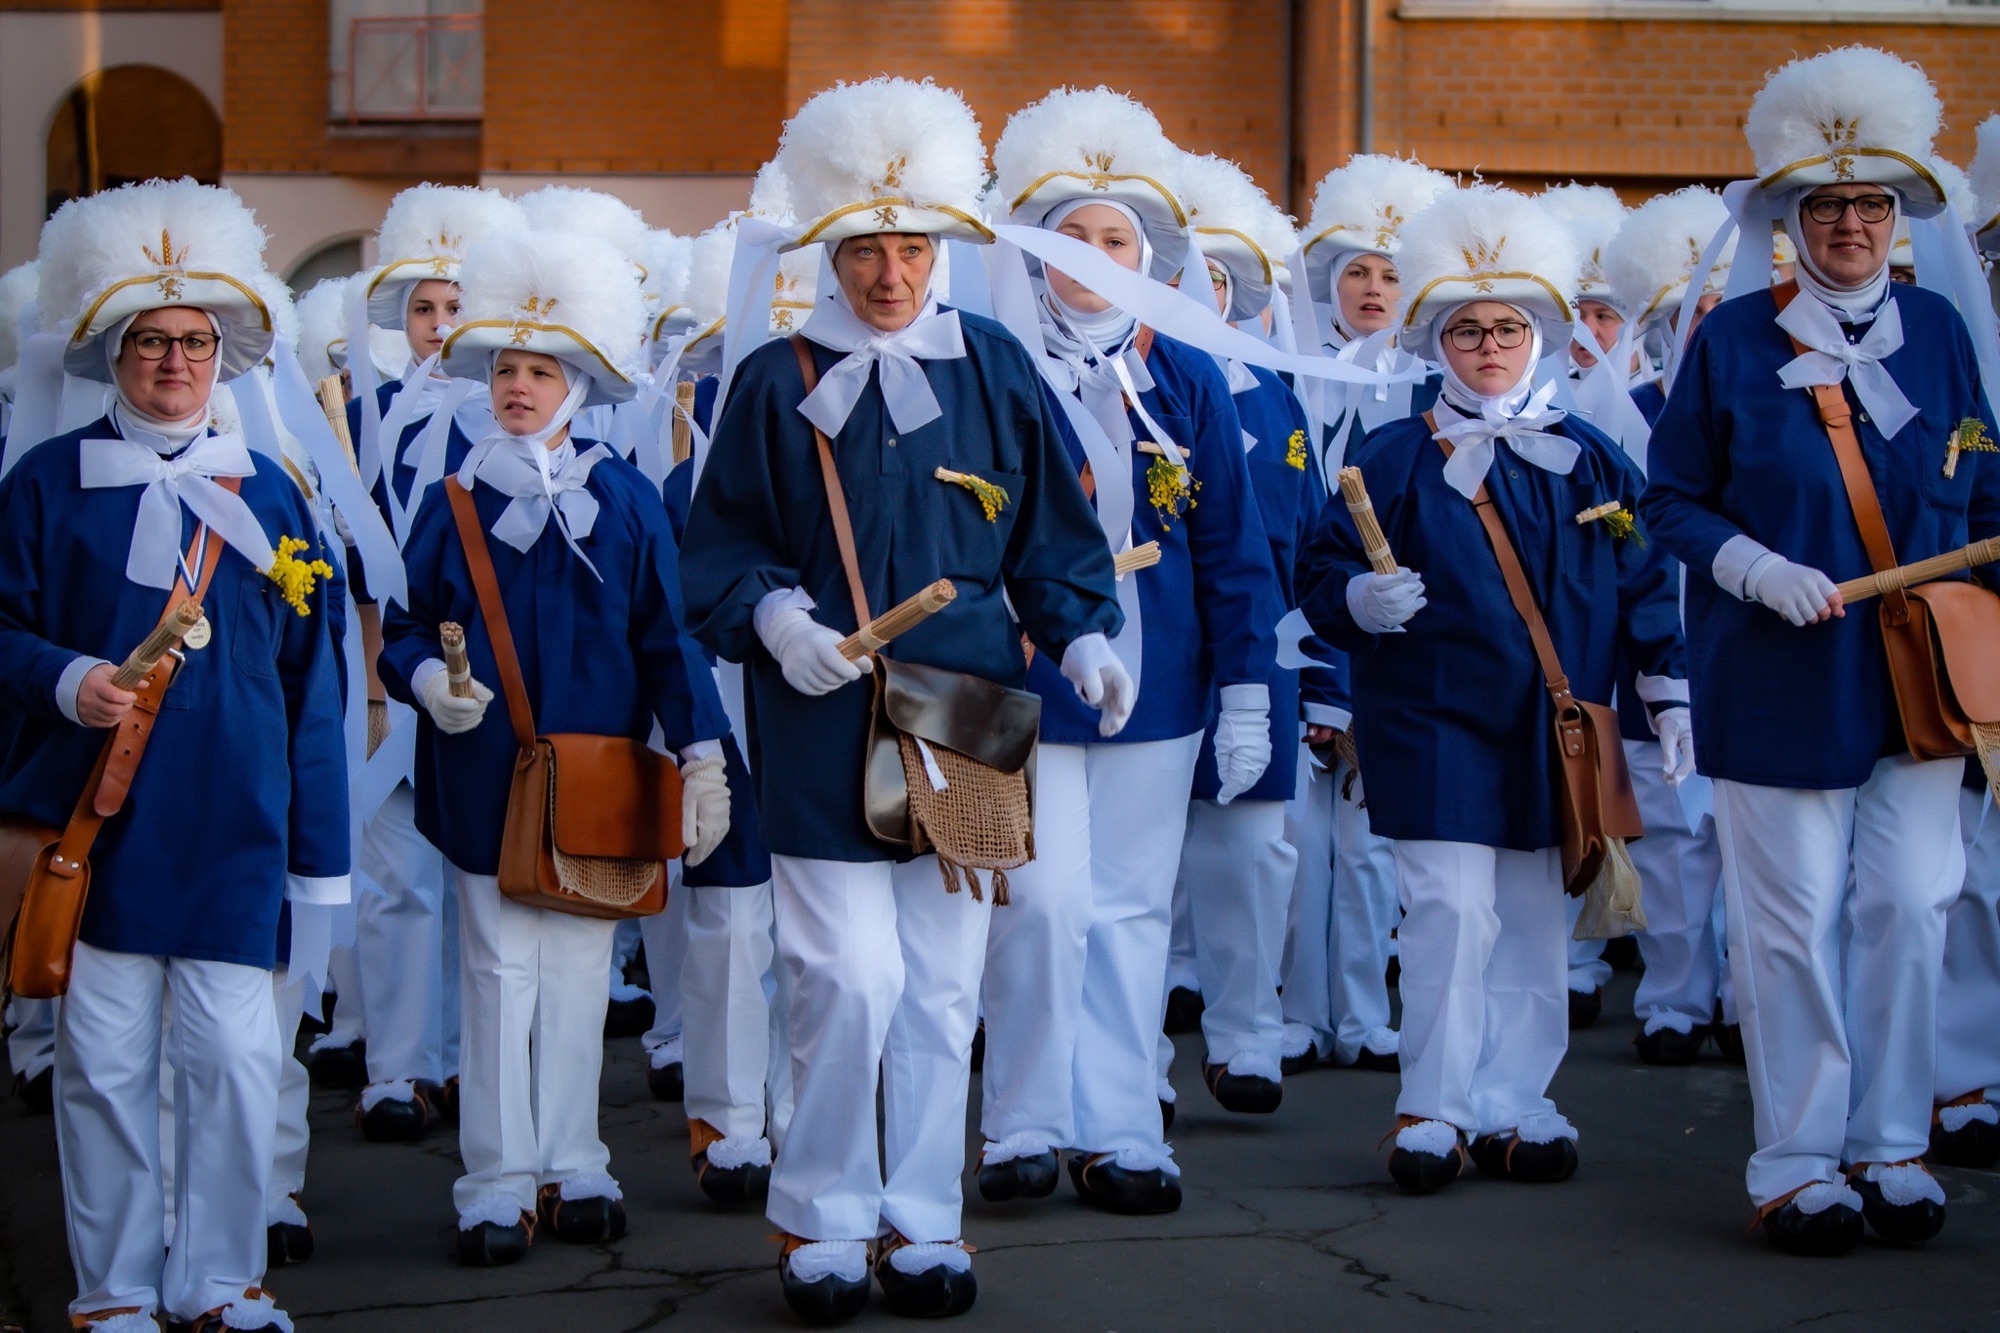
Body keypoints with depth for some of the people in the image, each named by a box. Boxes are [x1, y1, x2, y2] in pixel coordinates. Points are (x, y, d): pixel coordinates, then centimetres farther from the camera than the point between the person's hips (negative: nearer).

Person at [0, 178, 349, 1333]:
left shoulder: (267, 492, 10)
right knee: (108, 1057, 3)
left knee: (236, 1055, 0)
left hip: (232, 825, 1)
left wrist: (320, 842, 8)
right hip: (99, 816, -1)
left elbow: (310, 677, 11)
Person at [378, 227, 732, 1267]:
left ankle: (572, 1169, 18)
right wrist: (428, 681, -17)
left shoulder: (626, 502, 3)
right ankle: (499, 1183, 6)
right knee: (500, 973, 0)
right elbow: (404, 631, 5)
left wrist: (700, 754, -4)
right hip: (484, 779, -1)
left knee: (581, 969, 7)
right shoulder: (454, 502, 3)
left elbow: (665, 637, 3)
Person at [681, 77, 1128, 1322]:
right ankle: (825, 1219, 9)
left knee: (942, 987, 8)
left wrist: (1081, 636, -1)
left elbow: (1054, 526, 12)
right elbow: (721, 542, 5)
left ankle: (924, 1220, 19)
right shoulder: (776, 380, 1)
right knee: (850, 981, -8)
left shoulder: (995, 368, 6)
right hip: (823, 725, -2)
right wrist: (772, 617, -13)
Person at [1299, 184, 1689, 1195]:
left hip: (1552, 732, 3)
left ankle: (1512, 1105, 16)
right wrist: (1360, 600, -22)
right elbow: (1321, 573, 0)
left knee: (1533, 918, 7)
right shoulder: (1394, 459, -1)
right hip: (1434, 722, -3)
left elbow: (1641, 582, 11)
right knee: (1451, 907, -10)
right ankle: (1432, 1108, 1)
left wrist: (1670, 693, 6)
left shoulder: (1590, 463, 8)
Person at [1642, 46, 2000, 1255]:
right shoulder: (1735, 338, -2)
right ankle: (1799, 1161, 11)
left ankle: (1891, 1146, 16)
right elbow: (1673, 501, 0)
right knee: (1796, 922, 1)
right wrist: (1759, 569, -16)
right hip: (1781, 685, -3)